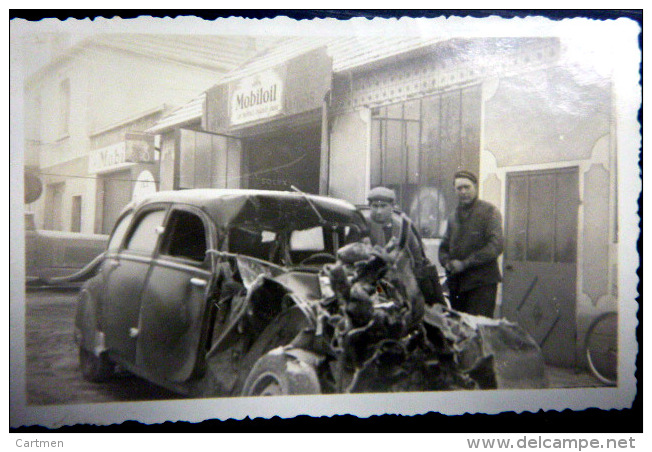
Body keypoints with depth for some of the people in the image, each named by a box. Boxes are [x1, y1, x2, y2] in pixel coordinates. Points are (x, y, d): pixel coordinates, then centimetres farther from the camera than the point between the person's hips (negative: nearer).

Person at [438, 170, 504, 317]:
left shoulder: (489, 211, -1)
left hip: (482, 283, -6)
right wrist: (447, 262, -1)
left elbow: (496, 246, -11)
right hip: (456, 282, 6)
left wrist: (465, 263, -14)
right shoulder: (454, 215, 18)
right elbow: (444, 246, 22)